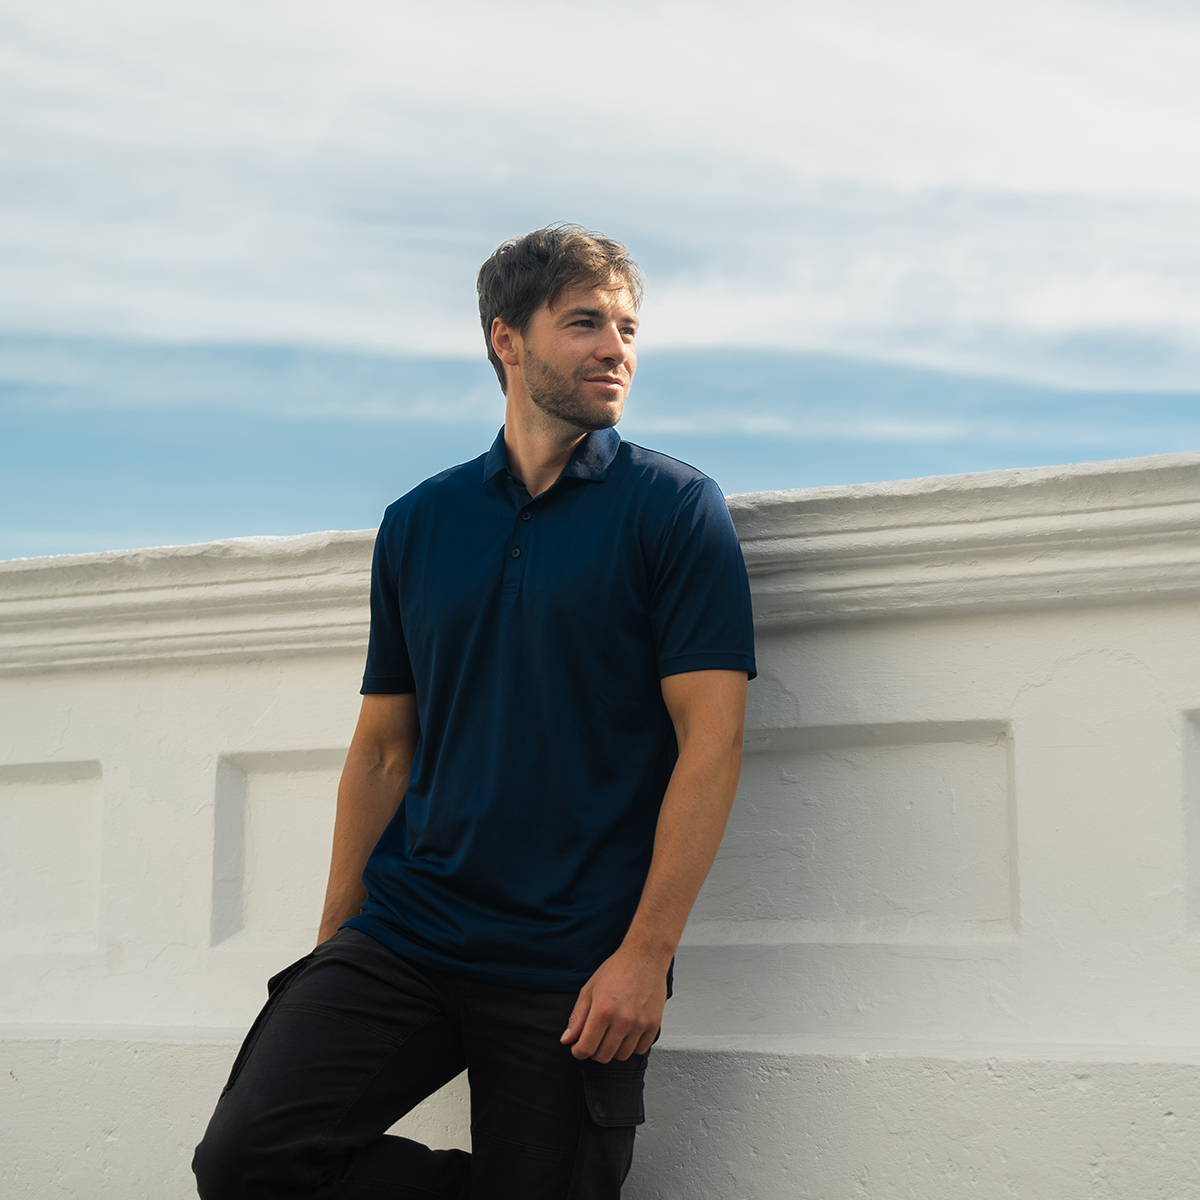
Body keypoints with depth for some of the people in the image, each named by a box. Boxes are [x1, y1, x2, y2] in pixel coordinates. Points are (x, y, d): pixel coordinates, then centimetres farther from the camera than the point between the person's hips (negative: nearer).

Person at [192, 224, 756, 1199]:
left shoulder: (676, 508, 0)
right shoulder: (418, 523, 12)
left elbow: (712, 737, -8)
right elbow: (384, 746, 15)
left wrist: (646, 953, -15)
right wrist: (334, 945, 10)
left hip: (572, 971, -3)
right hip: (400, 937, 3)